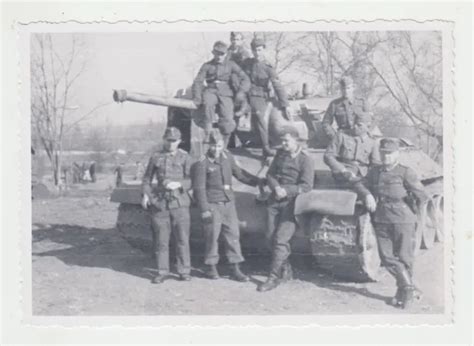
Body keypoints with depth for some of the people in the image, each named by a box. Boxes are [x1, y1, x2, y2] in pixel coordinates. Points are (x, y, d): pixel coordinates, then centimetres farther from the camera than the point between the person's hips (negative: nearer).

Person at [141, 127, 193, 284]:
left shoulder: (185, 157, 4)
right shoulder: (156, 157, 9)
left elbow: (191, 181, 0)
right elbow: (147, 178, 16)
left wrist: (179, 184, -19)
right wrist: (146, 195, 1)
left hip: (180, 203, -1)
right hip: (160, 203, 1)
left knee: (182, 238, 0)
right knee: (161, 240, 4)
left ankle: (184, 271, 10)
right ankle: (162, 271, 13)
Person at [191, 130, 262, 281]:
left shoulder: (227, 157, 6)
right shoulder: (202, 163, -12)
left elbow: (239, 173, 20)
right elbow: (199, 188, -11)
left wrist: (257, 181, 18)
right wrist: (204, 209, -15)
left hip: (229, 202, 5)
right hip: (212, 205, -5)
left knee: (233, 234, 5)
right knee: (212, 236, 2)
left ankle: (236, 269, 12)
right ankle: (210, 266, 22)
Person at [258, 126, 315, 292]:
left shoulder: (305, 160, -7)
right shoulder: (280, 154, 11)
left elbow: (306, 186, -12)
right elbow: (270, 174, 11)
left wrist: (286, 191, -19)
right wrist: (276, 187, -10)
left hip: (292, 203, -6)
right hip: (275, 200, 6)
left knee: (281, 239, -11)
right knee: (272, 235, 7)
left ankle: (274, 277, -5)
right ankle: (285, 267, 29)